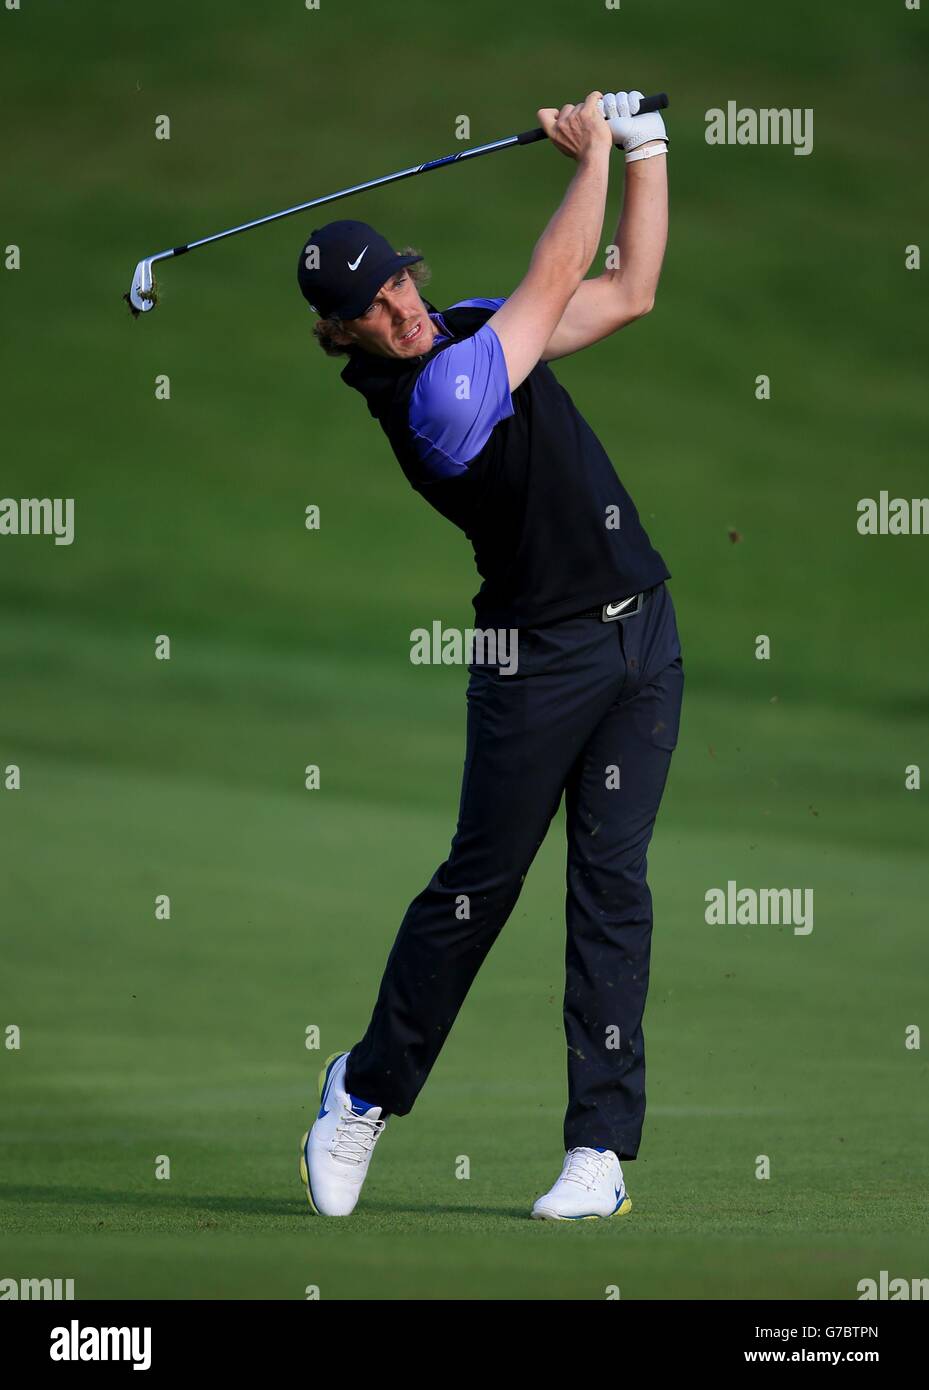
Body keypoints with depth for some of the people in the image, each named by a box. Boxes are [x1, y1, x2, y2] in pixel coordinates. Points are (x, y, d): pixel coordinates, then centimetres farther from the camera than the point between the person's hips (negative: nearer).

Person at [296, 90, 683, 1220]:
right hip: (537, 655, -6)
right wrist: (593, 156, 2)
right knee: (481, 880, 0)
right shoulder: (430, 397, -17)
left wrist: (645, 147, 12)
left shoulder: (476, 326, 8)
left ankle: (601, 1150, -4)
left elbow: (630, 291, 18)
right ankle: (367, 1089, 23)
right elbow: (556, 280, -10)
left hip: (642, 637, 6)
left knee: (612, 881, -2)